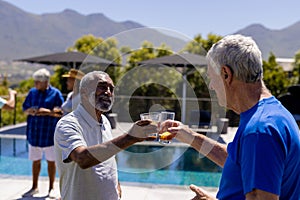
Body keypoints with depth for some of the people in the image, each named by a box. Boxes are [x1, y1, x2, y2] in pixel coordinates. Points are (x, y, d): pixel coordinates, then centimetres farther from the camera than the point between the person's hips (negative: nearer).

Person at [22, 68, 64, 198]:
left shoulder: (55, 93, -6)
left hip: (49, 134, -4)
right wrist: (30, 111, -12)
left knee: (51, 161, 7)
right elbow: (25, 109, 10)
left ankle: (51, 188, 22)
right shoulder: (32, 92, 7)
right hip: (34, 133, 4)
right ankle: (34, 187, 29)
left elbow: (61, 113, -9)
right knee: (35, 161, 14)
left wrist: (48, 112, -24)